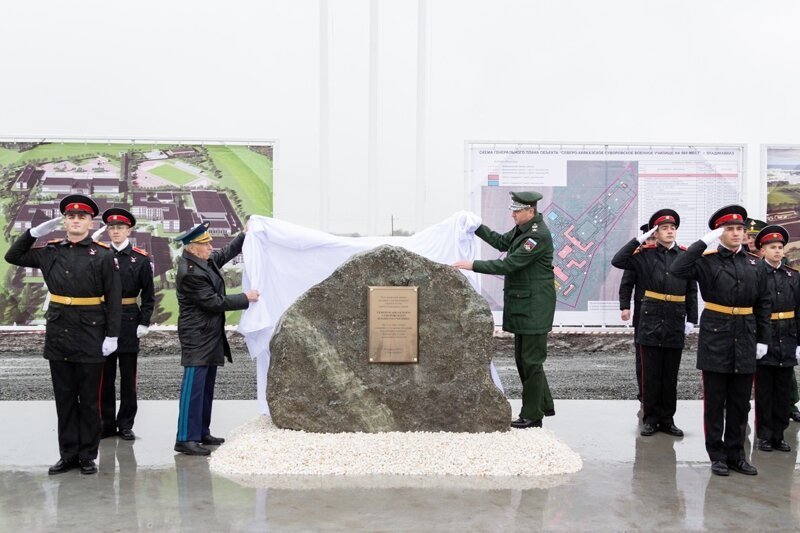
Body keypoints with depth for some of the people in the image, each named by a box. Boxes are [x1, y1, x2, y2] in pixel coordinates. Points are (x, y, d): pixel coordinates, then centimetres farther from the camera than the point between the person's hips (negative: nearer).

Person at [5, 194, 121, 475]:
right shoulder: (50, 251, 7)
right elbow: (13, 256, 18)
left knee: (88, 400, 6)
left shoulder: (103, 255, -5)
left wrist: (112, 335, -11)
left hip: (90, 336, -4)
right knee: (64, 399, 11)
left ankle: (88, 456, 17)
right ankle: (68, 455, 21)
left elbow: (113, 299, -7)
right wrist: (35, 231, 4)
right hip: (58, 334, 4)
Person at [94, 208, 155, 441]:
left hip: (129, 320, -1)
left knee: (128, 376, 6)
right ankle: (107, 424, 19)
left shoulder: (141, 258, 1)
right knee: (105, 375, 8)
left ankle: (126, 424, 16)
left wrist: (144, 323, -5)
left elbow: (148, 295, 1)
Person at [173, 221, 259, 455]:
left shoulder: (205, 260, 5)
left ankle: (202, 433, 24)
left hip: (211, 335, 10)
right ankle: (185, 439, 0)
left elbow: (225, 254, 26)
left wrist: (244, 235, 20)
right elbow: (215, 303, -20)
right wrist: (245, 298, -11)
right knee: (194, 387, -7)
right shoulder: (189, 273, -22)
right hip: (197, 336, -10)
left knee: (206, 386, 14)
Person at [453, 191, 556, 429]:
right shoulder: (522, 228, 10)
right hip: (522, 304, 10)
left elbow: (508, 264, -24)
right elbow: (501, 242, 25)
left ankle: (532, 415, 10)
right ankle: (544, 405, 30)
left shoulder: (538, 235, -20)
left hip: (534, 306, -10)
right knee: (523, 357, 17)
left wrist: (473, 265, -22)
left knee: (531, 360, -2)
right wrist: (476, 226, 18)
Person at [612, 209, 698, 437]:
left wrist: (691, 319, 3)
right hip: (651, 321, -2)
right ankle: (650, 418, 15)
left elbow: (692, 291, 7)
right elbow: (617, 261, -14)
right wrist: (639, 239, -12)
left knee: (670, 375, 9)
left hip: (675, 323, 2)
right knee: (651, 374, 5)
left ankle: (667, 419, 20)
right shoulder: (645, 254, 0)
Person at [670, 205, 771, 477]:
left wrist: (763, 339, 7)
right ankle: (717, 455, 16)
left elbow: (763, 304, 12)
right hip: (715, 339, -4)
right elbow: (678, 269, -24)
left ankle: (736, 454, 24)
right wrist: (705, 240, -20)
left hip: (745, 342, 4)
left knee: (740, 402, 11)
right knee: (715, 401, 5)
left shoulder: (755, 264, 8)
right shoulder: (707, 261, -4)